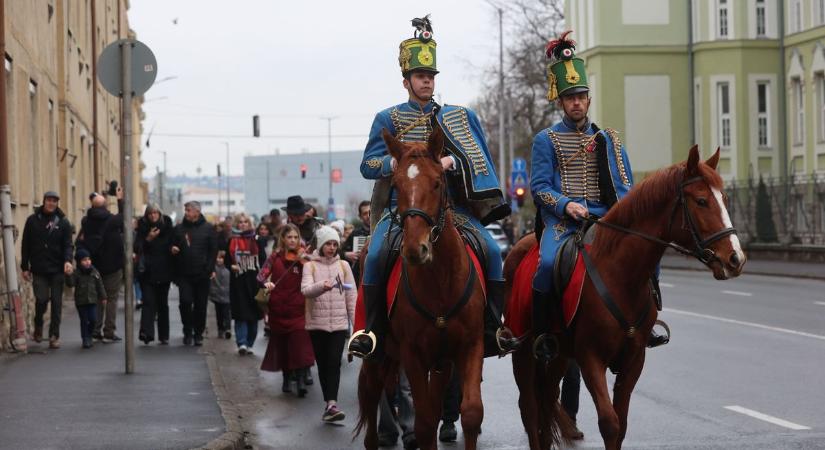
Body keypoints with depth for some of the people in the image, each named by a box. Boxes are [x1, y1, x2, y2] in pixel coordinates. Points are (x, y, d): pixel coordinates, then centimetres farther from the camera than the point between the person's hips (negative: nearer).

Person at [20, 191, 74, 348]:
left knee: (56, 302, 1)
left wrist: (68, 260, -19)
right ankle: (38, 325, 20)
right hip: (39, 270, -1)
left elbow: (67, 245, -1)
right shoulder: (33, 220, 4)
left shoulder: (63, 222, 4)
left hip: (57, 270, 1)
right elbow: (26, 245, 7)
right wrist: (25, 267, 4)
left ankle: (54, 335, 8)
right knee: (42, 299, -8)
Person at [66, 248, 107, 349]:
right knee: (84, 321, 2)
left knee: (92, 319, -1)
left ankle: (89, 336, 22)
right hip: (81, 302, -2)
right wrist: (69, 275, -31)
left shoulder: (94, 272, 2)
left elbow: (100, 285, 9)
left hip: (92, 300, 2)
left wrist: (103, 297, 10)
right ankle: (85, 339, 11)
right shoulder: (76, 273, -6)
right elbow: (70, 284, -15)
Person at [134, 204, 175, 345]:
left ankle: (164, 336, 15)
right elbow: (137, 248, -6)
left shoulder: (167, 227, 5)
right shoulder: (143, 229, 1)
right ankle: (146, 332, -24)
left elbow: (172, 245, 12)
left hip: (164, 272, 2)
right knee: (148, 301, -14)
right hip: (147, 272, -2)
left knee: (163, 303, 9)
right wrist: (148, 239, -20)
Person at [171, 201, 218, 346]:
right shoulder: (179, 229, 8)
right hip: (184, 274, 1)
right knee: (185, 301, -10)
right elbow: (172, 246, 16)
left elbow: (213, 250, 0)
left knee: (200, 305, 5)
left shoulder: (208, 229, 1)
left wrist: (210, 269, -8)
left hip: (202, 274, -1)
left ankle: (198, 334, 17)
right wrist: (172, 249, -7)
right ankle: (188, 332, 5)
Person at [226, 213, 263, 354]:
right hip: (238, 280, -2)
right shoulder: (232, 241, 4)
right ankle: (242, 343, -12)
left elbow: (263, 260, 6)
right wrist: (232, 266, -13)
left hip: (254, 280, 2)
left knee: (254, 314, 5)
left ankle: (249, 344, 14)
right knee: (241, 313, -7)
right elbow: (226, 260, 7)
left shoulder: (256, 240, 6)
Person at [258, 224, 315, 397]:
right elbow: (262, 274, -4)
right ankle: (287, 378, 23)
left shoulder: (302, 257, 1)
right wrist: (266, 282, -25)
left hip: (297, 307, -2)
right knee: (281, 344, 9)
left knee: (300, 343, -14)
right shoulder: (276, 257, 4)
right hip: (278, 307, 2)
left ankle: (301, 379, -15)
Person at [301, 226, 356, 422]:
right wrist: (322, 286, -33)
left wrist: (356, 321, 3)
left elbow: (352, 295, 9)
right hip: (317, 322, 0)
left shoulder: (343, 266, 8)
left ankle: (331, 404, -21)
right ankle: (330, 403, 14)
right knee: (322, 363, 5)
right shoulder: (310, 266, 3)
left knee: (334, 362, -13)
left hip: (339, 322, 0)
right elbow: (305, 290, -14)